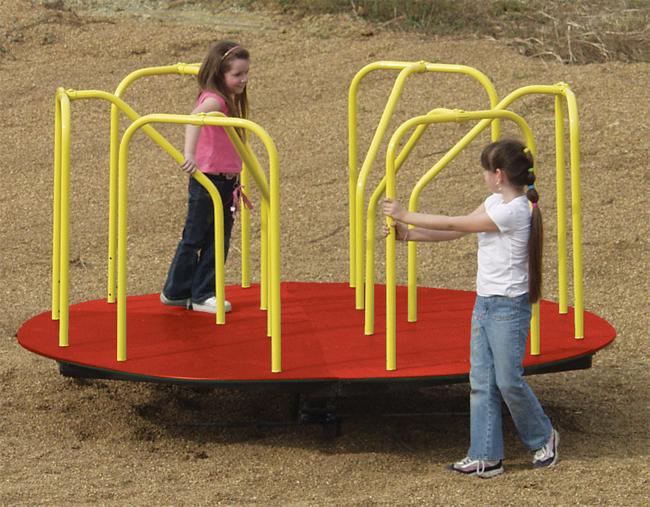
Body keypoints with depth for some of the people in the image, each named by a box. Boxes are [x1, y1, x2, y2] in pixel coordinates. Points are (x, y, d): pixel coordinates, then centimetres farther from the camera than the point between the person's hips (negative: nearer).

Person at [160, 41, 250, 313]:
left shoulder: (228, 101, 12)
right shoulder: (214, 100, -17)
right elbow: (194, 119, -40)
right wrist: (189, 154, -54)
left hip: (225, 182, 9)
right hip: (207, 181, -9)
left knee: (217, 240, 11)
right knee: (195, 239, 2)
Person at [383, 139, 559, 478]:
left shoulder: (512, 211, -20)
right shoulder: (495, 202, 9)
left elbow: (453, 225, -17)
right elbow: (455, 233, 9)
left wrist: (405, 216, -10)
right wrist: (407, 234, 3)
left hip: (508, 307, -9)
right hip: (485, 303, 9)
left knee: (508, 381, -1)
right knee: (481, 382, 5)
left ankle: (543, 439, 20)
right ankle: (486, 457, 7)